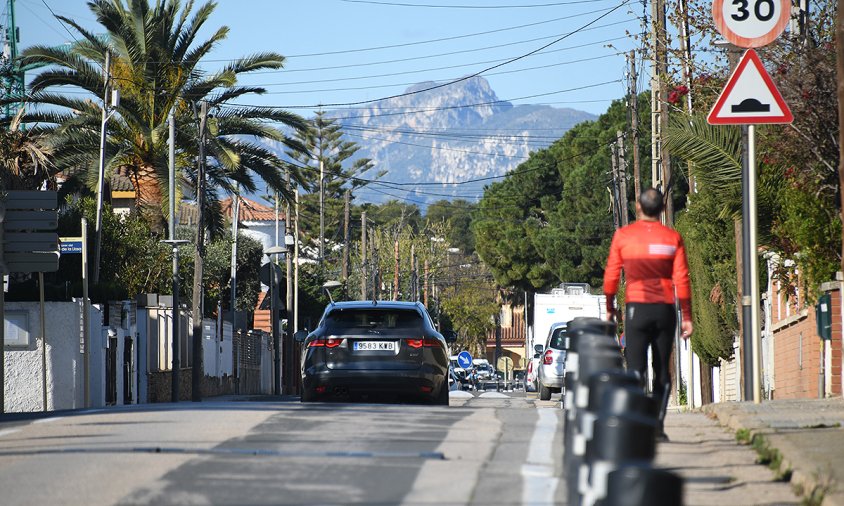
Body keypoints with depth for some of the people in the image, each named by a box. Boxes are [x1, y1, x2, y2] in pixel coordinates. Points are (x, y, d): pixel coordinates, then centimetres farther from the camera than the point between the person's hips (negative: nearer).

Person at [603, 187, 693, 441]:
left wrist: (610, 308, 16)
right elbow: (682, 279, -1)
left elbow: (611, 275, 4)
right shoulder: (673, 238, 3)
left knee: (635, 368, -4)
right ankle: (658, 426, 3)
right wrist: (686, 317, 2)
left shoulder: (623, 235, 1)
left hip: (636, 308, -1)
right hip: (665, 308, 2)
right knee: (662, 369, 9)